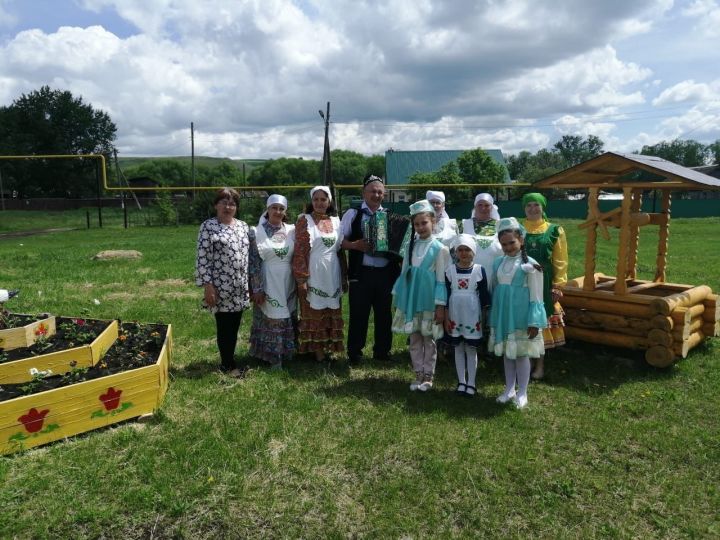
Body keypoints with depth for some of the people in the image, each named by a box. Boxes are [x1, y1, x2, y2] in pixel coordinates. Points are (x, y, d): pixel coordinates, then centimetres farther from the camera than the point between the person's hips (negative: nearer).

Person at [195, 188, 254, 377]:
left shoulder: (243, 226, 10)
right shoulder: (208, 227, -7)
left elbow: (251, 252, 16)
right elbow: (203, 259, -11)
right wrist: (207, 286, -15)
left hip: (240, 287, 6)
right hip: (220, 287, -6)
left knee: (234, 326, 13)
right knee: (224, 326, 4)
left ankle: (228, 359, 27)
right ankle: (228, 364, 17)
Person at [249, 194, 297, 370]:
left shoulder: (292, 230, 4)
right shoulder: (257, 232, -5)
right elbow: (253, 262, -7)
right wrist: (257, 289, -12)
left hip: (287, 282, 3)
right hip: (268, 283, -3)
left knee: (288, 318, 11)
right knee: (271, 319, 3)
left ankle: (286, 353, 26)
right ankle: (274, 357, 14)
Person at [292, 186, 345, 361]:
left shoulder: (335, 221, 10)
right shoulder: (304, 220, -4)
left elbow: (340, 250, 14)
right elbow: (299, 251, -9)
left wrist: (344, 277, 12)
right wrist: (301, 279, -15)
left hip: (332, 275, 5)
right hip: (313, 274, -4)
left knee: (331, 313, 9)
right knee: (314, 314, 2)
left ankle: (327, 348, 20)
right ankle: (316, 350, 11)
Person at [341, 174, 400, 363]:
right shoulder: (353, 214, 2)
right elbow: (340, 241, 0)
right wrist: (355, 245, -18)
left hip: (386, 272, 3)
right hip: (361, 273, -3)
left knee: (384, 313, 11)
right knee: (358, 313, 2)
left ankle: (382, 351, 25)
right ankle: (354, 353, 14)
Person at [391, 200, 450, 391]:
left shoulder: (440, 249, -8)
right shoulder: (410, 245, 5)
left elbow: (442, 280, -9)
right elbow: (404, 273, 10)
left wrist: (440, 306, -11)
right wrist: (398, 299, 10)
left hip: (429, 301, -4)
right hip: (411, 299, 4)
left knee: (428, 339, 7)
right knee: (414, 339, 11)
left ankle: (428, 376, 19)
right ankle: (418, 374, 23)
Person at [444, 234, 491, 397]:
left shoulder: (479, 270, -4)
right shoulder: (450, 270, -1)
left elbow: (484, 296, 0)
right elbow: (446, 295, 1)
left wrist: (484, 318, -1)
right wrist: (446, 317, -1)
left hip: (472, 315, -2)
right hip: (455, 315, 2)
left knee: (471, 349, 5)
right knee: (458, 348, 10)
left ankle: (471, 383, 15)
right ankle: (461, 382, 20)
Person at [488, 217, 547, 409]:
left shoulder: (530, 264, -10)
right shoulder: (498, 263, 5)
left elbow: (536, 296, -10)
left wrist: (534, 322, -12)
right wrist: (491, 316, 13)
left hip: (521, 316, -5)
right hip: (502, 315, 5)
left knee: (521, 353, 4)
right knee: (506, 353, 14)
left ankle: (522, 393, 18)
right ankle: (509, 389, 28)